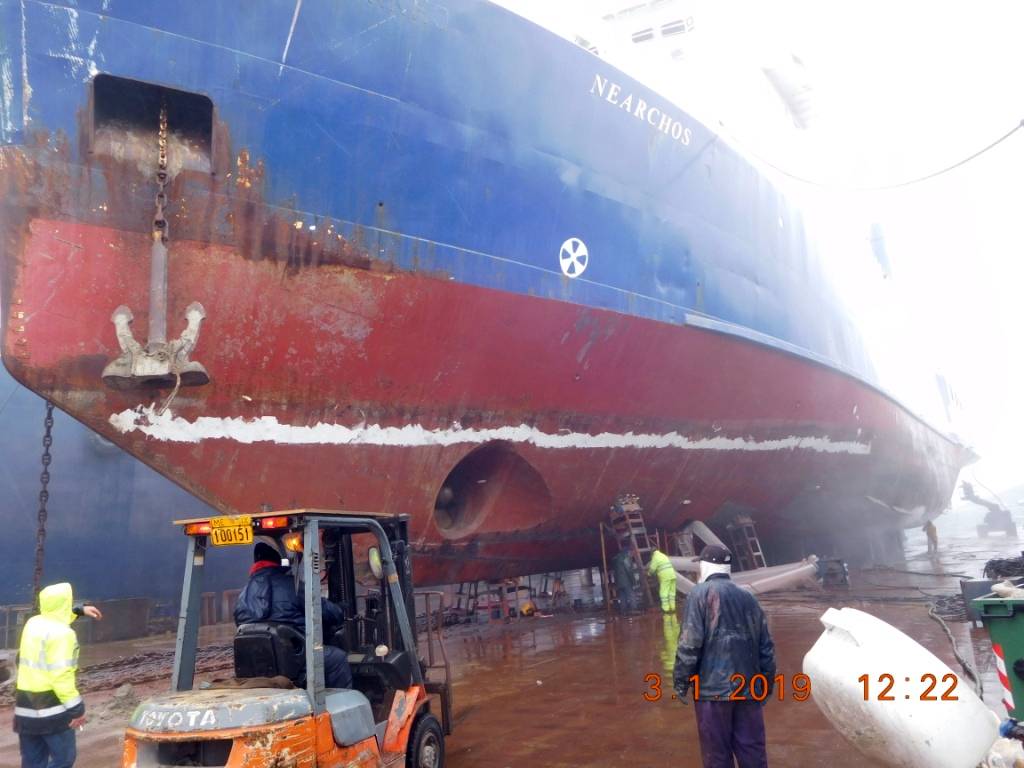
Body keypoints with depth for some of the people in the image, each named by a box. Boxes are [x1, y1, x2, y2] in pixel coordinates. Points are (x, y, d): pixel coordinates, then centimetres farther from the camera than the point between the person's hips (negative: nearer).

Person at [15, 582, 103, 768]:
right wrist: (76, 708, -19)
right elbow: (61, 675, -23)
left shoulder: (32, 623, 7)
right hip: (52, 709, -8)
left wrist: (79, 610, 36)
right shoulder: (62, 633, -17)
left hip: (25, 707, 8)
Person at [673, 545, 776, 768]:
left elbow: (690, 643, -13)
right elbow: (766, 647, 13)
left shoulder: (700, 593, -5)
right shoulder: (748, 598, 12)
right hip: (749, 689, 5)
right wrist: (767, 685, 22)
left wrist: (681, 681, -4)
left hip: (713, 688, -5)